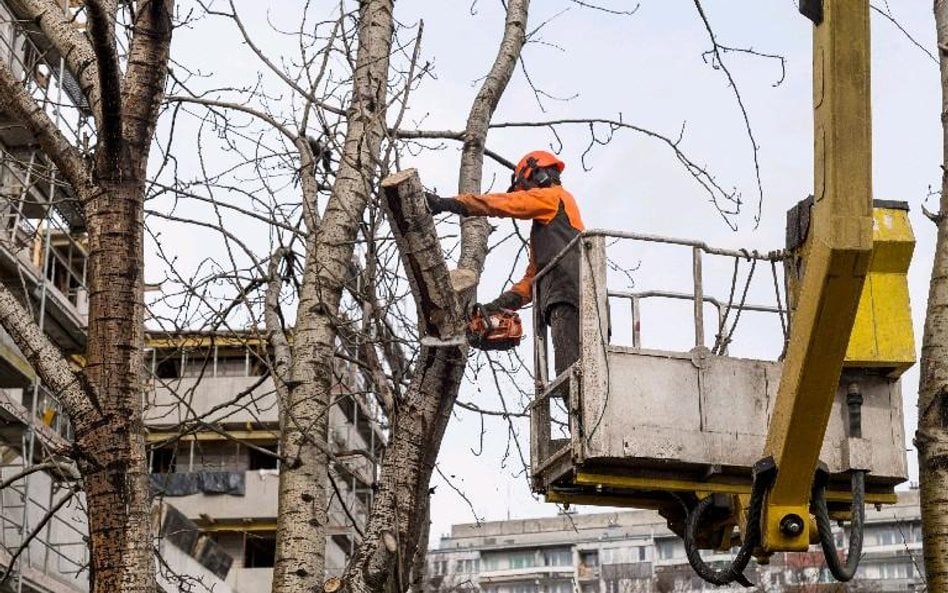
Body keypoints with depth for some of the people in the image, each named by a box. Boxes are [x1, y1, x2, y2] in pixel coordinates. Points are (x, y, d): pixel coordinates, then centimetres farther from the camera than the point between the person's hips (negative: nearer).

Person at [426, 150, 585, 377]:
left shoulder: (553, 195, 10)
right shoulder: (545, 225, 36)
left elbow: (502, 203, -1)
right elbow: (534, 274, 28)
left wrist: (448, 203, -4)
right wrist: (504, 302, 15)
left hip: (568, 295, -9)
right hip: (563, 301, 9)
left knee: (570, 372, -22)